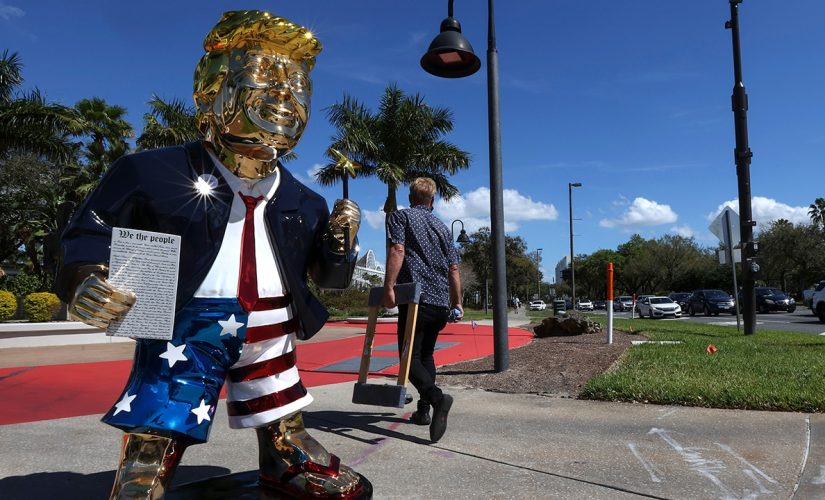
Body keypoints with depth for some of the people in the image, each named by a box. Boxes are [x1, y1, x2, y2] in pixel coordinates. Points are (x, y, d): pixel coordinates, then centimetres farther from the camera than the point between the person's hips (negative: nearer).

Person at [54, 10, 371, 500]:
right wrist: (84, 278, -23)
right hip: (187, 326, -4)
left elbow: (330, 275, 10)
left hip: (271, 333, 5)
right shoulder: (157, 173, -11)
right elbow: (91, 230, -3)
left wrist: (341, 242, -11)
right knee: (153, 438, 1)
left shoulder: (303, 202, 2)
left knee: (286, 427, 21)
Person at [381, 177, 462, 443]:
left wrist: (388, 287, -18)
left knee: (410, 357, -4)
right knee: (426, 355, 19)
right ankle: (423, 411, 19)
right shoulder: (442, 227, 20)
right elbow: (454, 268, 17)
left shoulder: (400, 216, 5)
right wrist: (458, 302, 23)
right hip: (441, 303, 6)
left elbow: (397, 250, -13)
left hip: (415, 298, -5)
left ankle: (437, 397, -27)